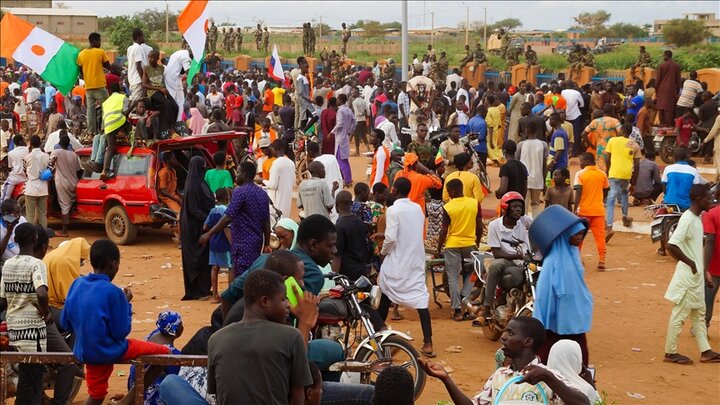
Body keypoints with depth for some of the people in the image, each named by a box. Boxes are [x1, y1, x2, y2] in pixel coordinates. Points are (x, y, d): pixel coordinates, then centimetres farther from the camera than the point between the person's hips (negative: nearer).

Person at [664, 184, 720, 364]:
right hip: (687, 276, -10)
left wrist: (703, 273, 18)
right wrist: (691, 263, -20)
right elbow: (671, 245, -28)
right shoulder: (687, 219, -19)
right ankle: (670, 353, 8)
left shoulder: (697, 218, 10)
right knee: (680, 314, 0)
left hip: (696, 276, 10)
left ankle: (705, 352, 21)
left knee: (699, 314, 14)